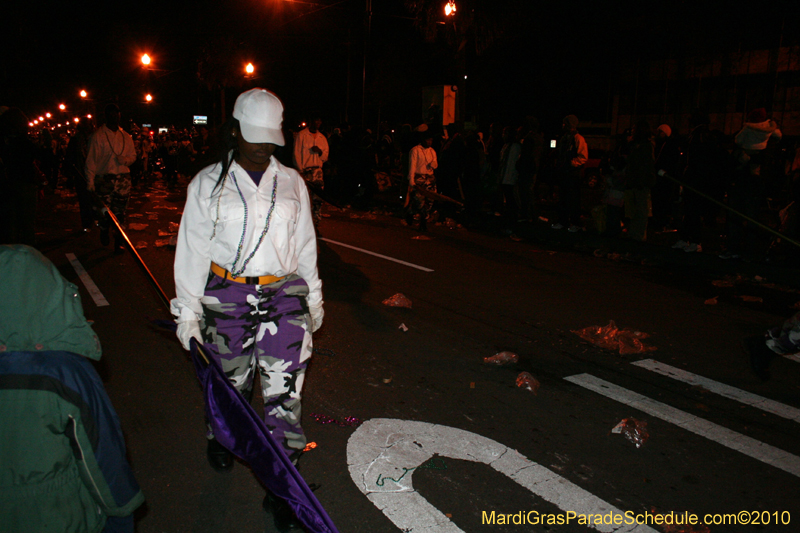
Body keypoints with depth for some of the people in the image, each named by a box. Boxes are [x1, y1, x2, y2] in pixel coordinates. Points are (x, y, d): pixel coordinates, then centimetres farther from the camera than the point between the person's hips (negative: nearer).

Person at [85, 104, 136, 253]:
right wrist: (90, 181, -9)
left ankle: (118, 242, 8)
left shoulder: (126, 137, 13)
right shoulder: (98, 136, 1)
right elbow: (91, 159, -2)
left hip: (123, 179, 3)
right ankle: (104, 233, 28)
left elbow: (133, 155, 20)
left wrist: (125, 160, -5)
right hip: (104, 179, -2)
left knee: (120, 211, 1)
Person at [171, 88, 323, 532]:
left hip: (285, 296, 1)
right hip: (227, 297, -1)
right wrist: (187, 311, 0)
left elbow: (305, 245, 14)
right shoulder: (208, 183, 0)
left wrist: (313, 299, 16)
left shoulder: (292, 183, 7)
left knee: (284, 390, -2)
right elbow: (192, 250, 1)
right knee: (230, 381, 15)